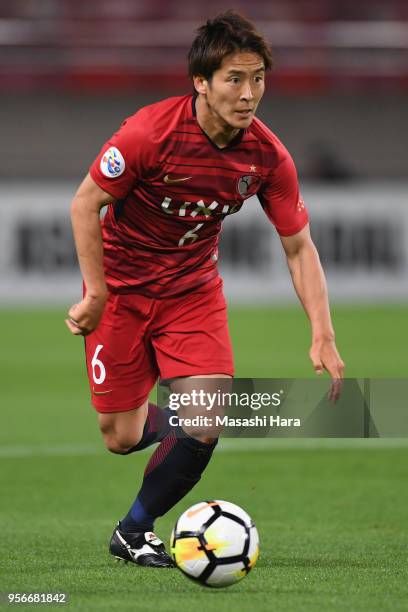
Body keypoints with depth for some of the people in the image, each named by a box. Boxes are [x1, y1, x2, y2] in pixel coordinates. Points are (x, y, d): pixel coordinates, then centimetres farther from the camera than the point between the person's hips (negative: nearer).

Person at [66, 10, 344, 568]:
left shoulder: (267, 155, -15)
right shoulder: (151, 131, -26)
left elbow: (299, 247, -5)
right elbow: (85, 203, -14)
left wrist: (323, 336, -13)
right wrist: (95, 295, -14)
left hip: (193, 288, 3)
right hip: (123, 287, -3)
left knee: (208, 424, -13)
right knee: (120, 438, 0)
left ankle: (135, 530, 9)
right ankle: (157, 421, 39)